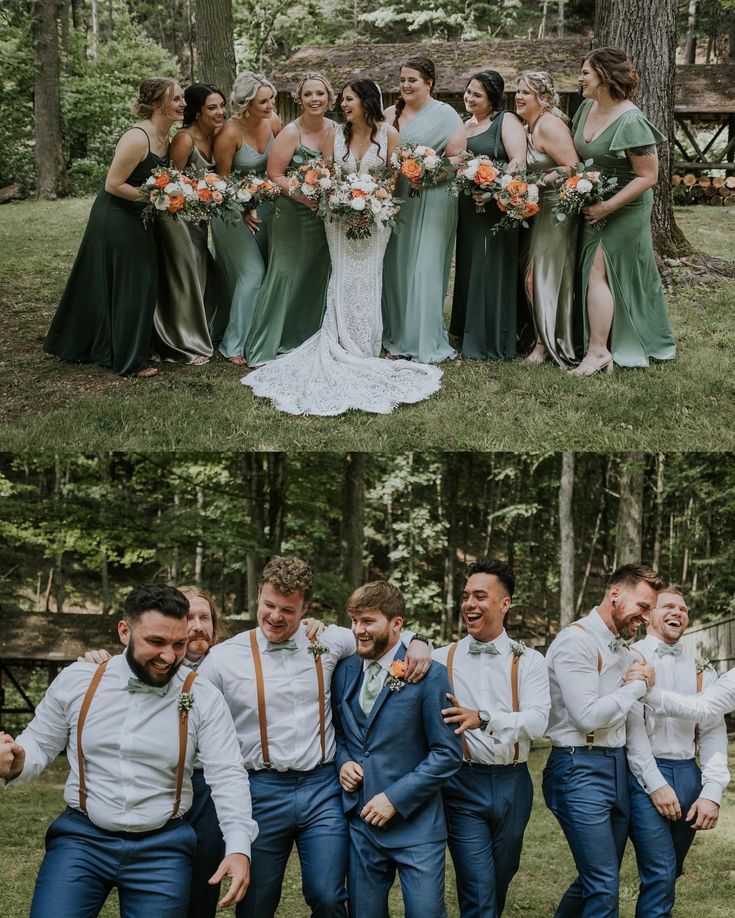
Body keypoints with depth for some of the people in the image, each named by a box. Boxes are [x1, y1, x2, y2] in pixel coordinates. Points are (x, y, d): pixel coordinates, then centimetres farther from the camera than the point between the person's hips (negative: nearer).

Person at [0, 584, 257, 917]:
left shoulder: (203, 698, -5)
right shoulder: (76, 680, -2)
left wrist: (238, 847, -22)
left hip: (163, 846, 0)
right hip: (81, 838, 0)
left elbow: (227, 776, -8)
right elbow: (39, 744, 9)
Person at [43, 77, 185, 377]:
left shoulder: (165, 138, 2)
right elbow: (113, 185, -24)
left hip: (136, 220, 9)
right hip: (115, 220, -9)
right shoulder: (137, 139, -25)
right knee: (128, 287, 0)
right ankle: (129, 361, 12)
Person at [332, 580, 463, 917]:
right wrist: (343, 761, -1)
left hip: (414, 823, -4)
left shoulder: (428, 675, -9)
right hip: (360, 821, 4)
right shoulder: (345, 670, 6)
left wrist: (395, 798, -14)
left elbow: (448, 753, -9)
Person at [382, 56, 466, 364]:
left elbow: (457, 158, -8)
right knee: (396, 267, 6)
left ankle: (426, 343, 0)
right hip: (396, 198, 5)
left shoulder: (445, 115, -3)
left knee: (424, 269, -6)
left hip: (431, 200, -5)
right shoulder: (391, 114, 13)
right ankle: (398, 336, 16)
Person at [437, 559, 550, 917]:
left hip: (512, 783, 2)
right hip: (463, 783, -2)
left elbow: (536, 722, -13)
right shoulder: (442, 658, 3)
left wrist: (482, 719, -28)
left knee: (500, 883, 16)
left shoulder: (528, 661, 1)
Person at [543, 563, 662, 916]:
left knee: (598, 881, 12)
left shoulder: (621, 648, 16)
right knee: (604, 889, -10)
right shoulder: (576, 641, -12)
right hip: (581, 770, -9)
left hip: (617, 767, 9)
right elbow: (588, 716, -19)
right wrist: (638, 685, -8)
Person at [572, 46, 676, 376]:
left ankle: (598, 351, -5)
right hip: (594, 206, 8)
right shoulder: (586, 109, 2)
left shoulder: (631, 122, -22)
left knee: (598, 273, -10)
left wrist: (607, 207, -22)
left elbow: (648, 176, -20)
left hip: (623, 209, -8)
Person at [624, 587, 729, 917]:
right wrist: (656, 784, -13)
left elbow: (713, 732, 8)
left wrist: (712, 791, -4)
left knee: (668, 874, 11)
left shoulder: (700, 670, 14)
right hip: (644, 776, -5)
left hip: (688, 776, 5)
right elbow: (632, 725, -8)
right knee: (660, 874, -13)